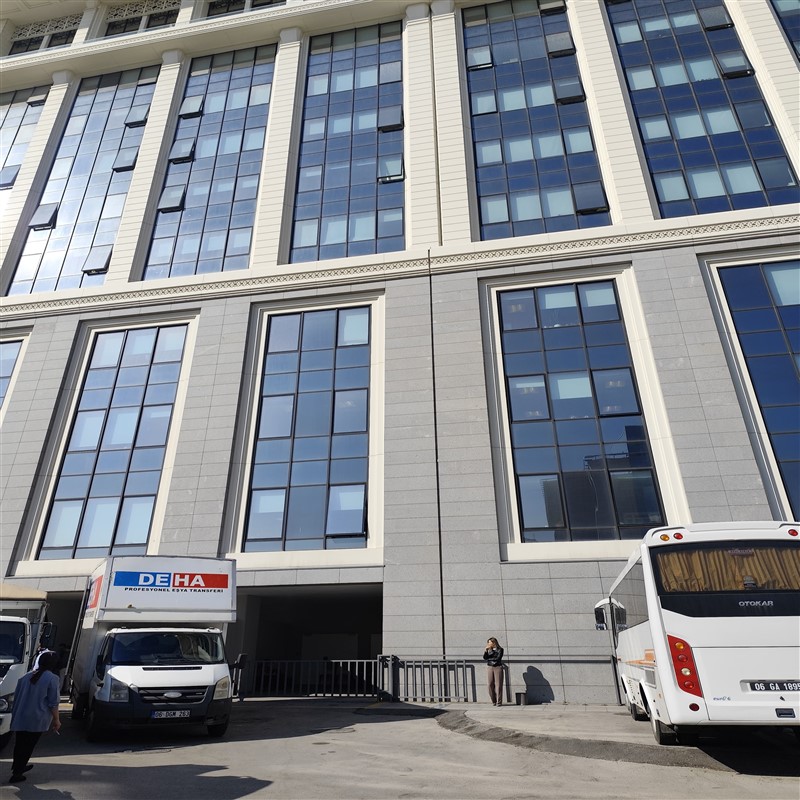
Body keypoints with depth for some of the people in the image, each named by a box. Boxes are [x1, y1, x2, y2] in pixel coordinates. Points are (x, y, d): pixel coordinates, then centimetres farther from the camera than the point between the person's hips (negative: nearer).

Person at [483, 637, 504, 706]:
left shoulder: (500, 649, -1)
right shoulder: (489, 650, 12)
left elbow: (498, 658, -11)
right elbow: (485, 658, 2)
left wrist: (489, 659, -2)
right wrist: (486, 650, -10)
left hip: (498, 668, -4)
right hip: (490, 668, 4)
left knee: (498, 685, -5)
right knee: (490, 685, -1)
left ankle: (499, 702, 3)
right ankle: (493, 701, 11)